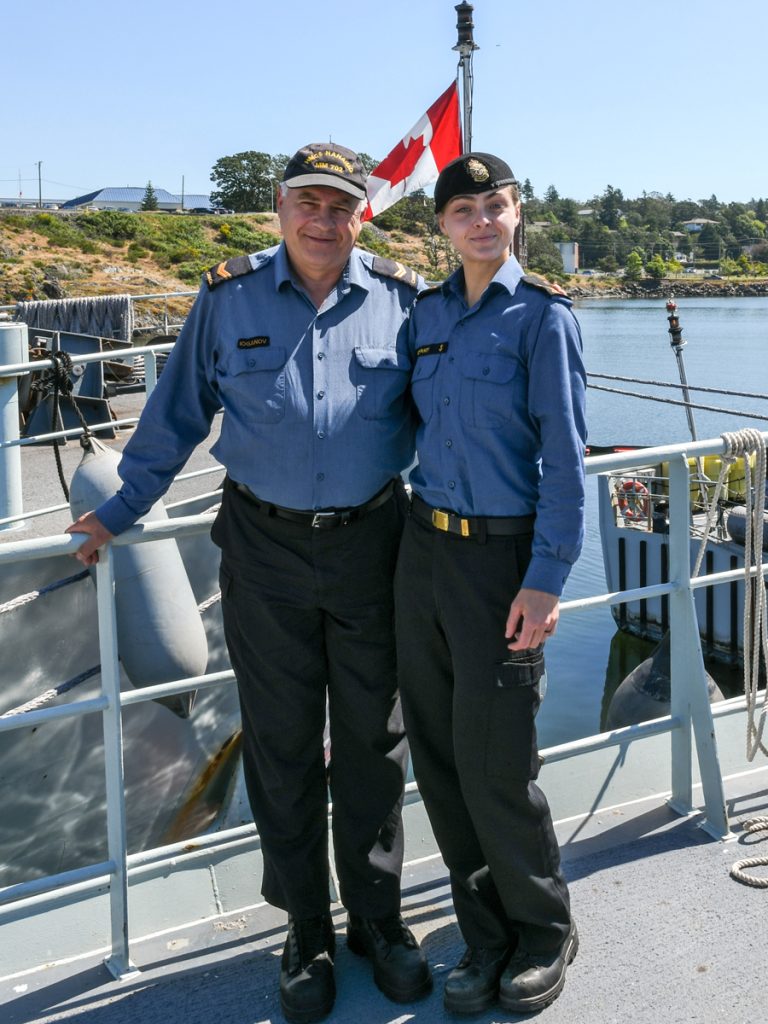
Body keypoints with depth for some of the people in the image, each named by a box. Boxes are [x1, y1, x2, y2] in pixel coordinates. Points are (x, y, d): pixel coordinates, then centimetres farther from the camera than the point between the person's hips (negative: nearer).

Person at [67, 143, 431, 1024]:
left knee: (373, 741, 10)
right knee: (281, 745, 8)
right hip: (265, 551, 0)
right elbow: (176, 415, 9)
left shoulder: (401, 299, 2)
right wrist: (119, 512, 11)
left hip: (371, 544, 0)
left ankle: (378, 918, 29)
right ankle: (307, 932, 26)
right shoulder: (228, 299, 2)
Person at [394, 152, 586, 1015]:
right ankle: (487, 935, 28)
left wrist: (546, 579, -14)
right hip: (423, 546, 6)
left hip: (501, 555, -5)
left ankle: (544, 934, 25)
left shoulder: (541, 317, -7)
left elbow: (563, 456, -10)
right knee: (436, 755, 9)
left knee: (493, 763, -1)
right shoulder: (427, 312, 9)